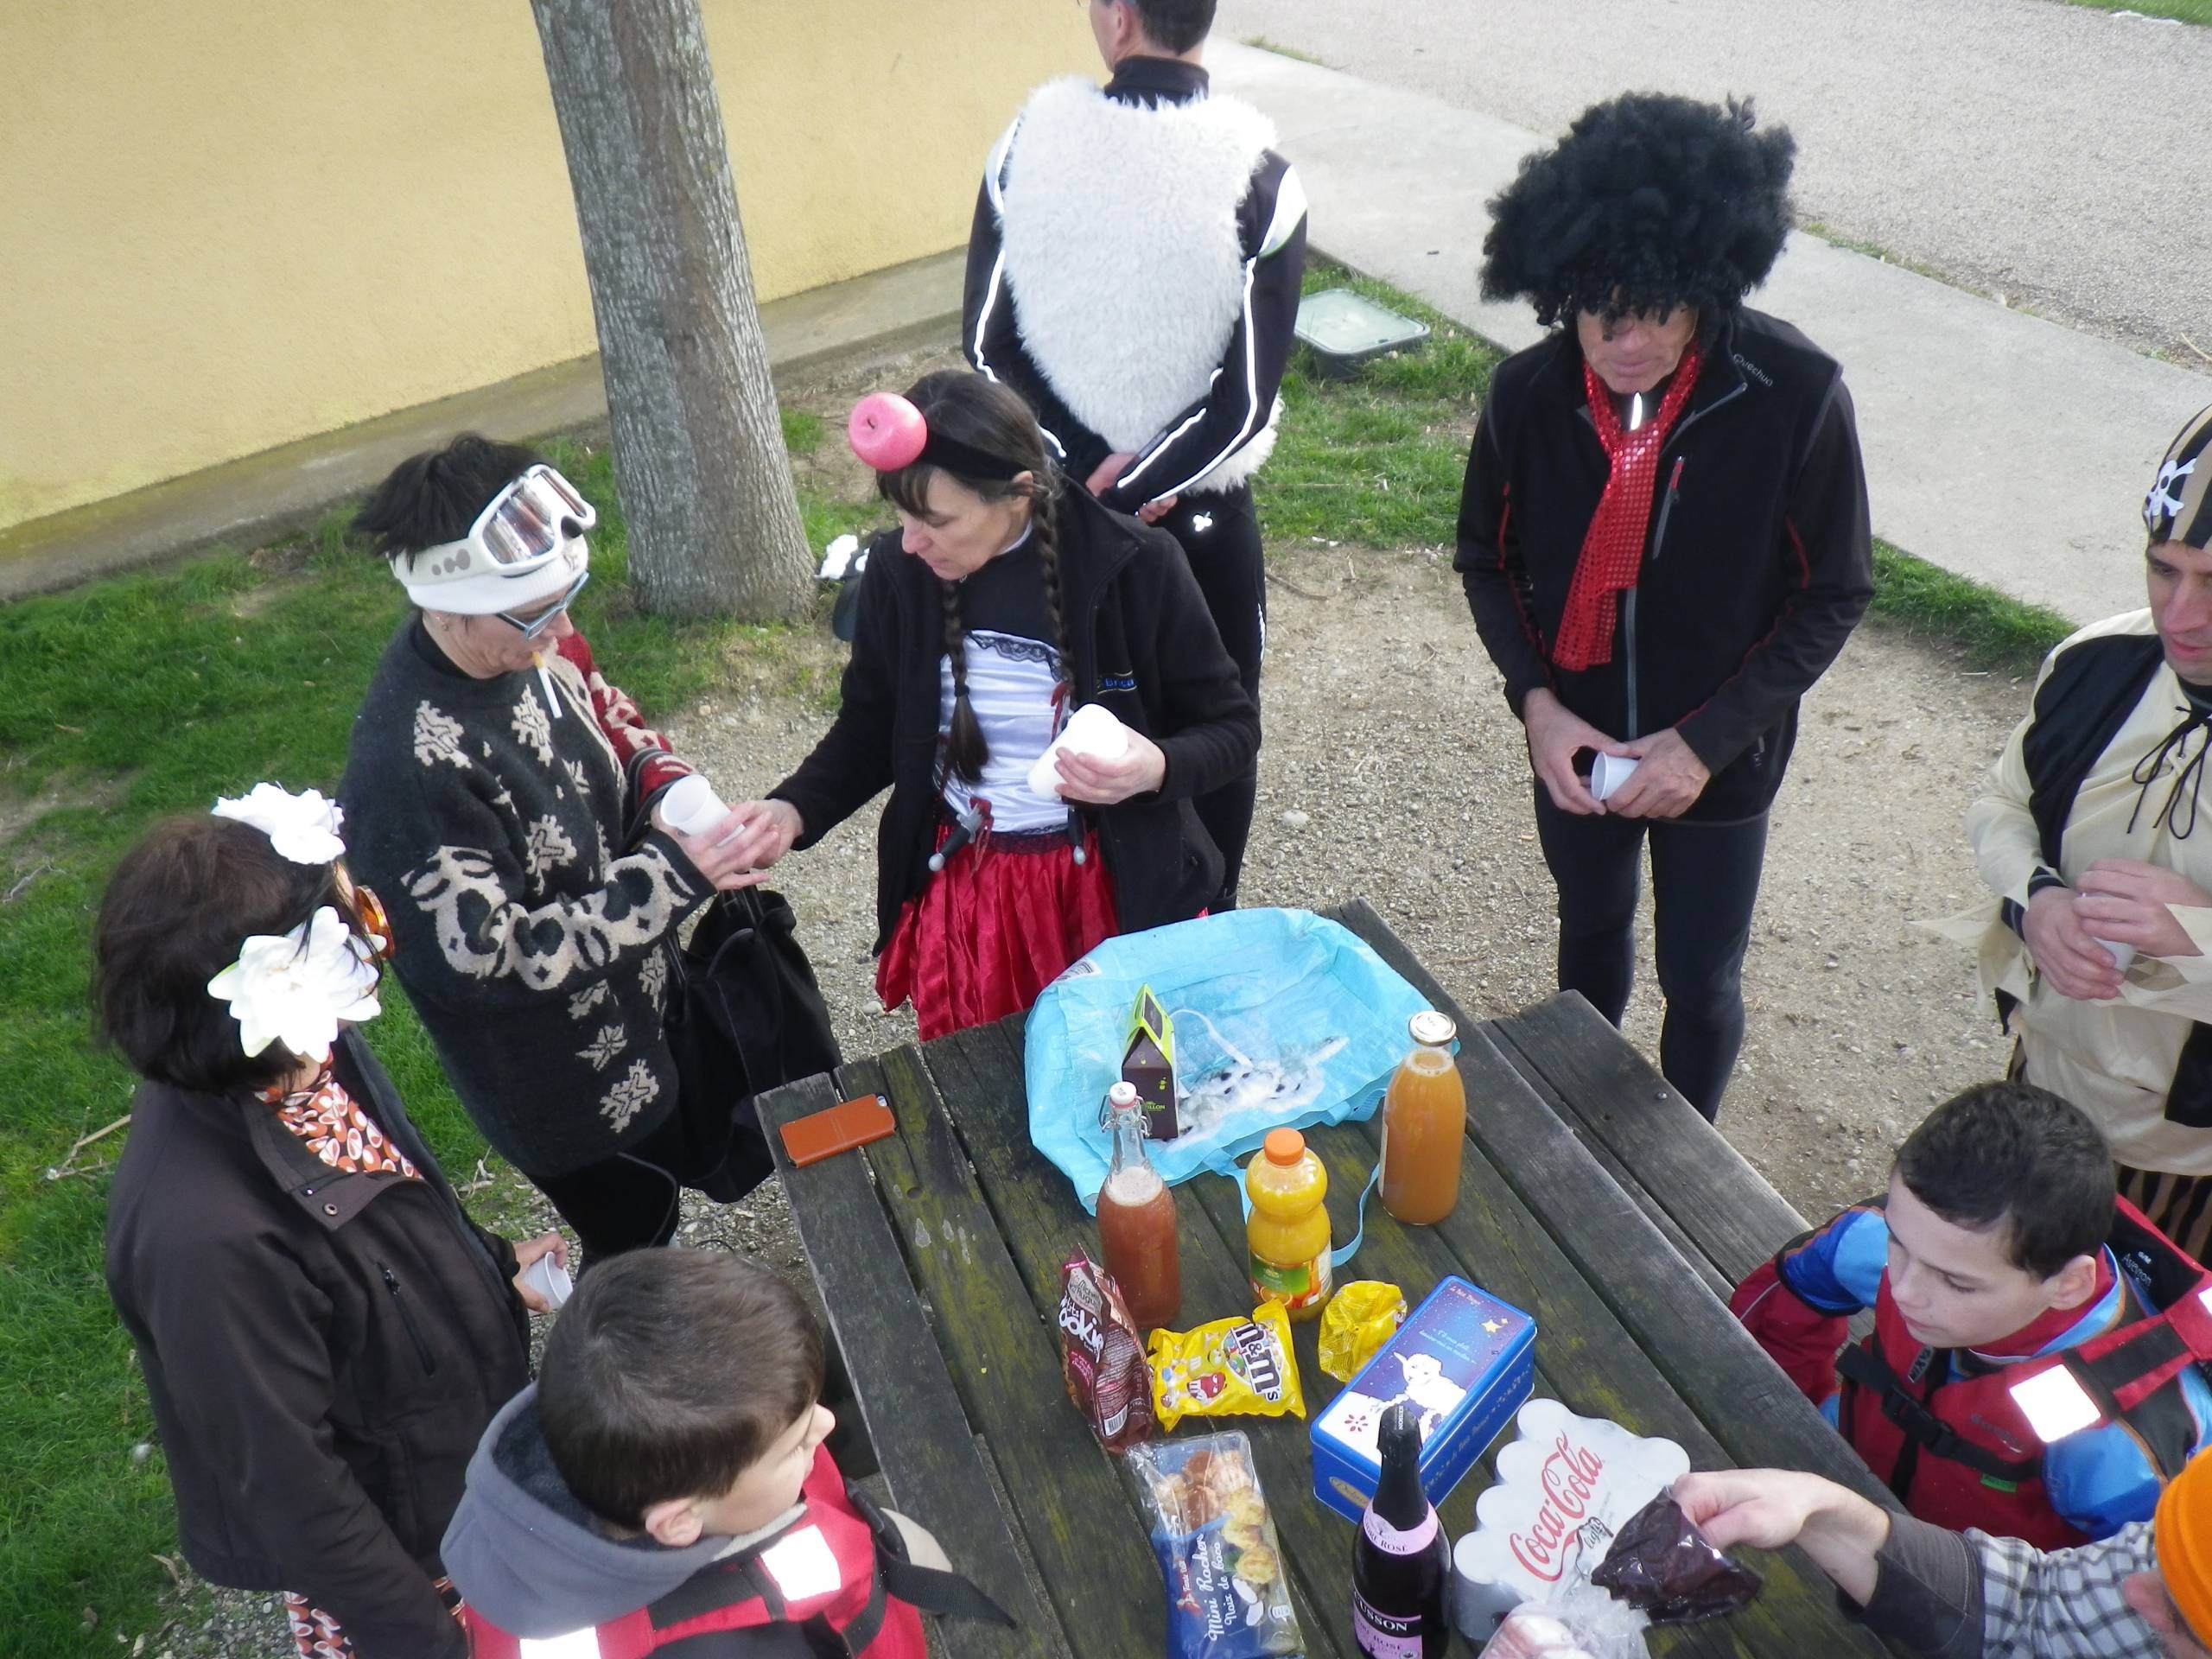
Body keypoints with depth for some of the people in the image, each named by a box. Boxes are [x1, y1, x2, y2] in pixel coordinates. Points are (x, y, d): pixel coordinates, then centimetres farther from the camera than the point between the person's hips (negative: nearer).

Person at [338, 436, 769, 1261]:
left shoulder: (530, 644, -13)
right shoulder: (410, 767, -36)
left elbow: (608, 715, 7)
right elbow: (491, 959, -31)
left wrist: (664, 785, -15)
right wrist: (674, 874, -33)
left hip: (648, 1000, 7)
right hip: (571, 1091, -7)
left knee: (738, 1151, 28)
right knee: (637, 1250, 18)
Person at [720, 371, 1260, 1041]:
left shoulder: (1134, 564, -16)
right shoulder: (896, 569, -7)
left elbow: (1232, 724, -5)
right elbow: (869, 729, 7)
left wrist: (1157, 768, -26)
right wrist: (793, 810, -10)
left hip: (1119, 888, -2)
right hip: (960, 894, 2)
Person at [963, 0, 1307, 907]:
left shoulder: (1030, 143, -8)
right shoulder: (1259, 178, -13)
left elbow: (987, 345, -8)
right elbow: (1246, 396, -17)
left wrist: (1086, 474, -8)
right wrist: (1131, 489, -11)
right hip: (1199, 516, -2)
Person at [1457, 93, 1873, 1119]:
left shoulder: (1797, 398, -22)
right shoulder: (1529, 395, -16)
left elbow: (1832, 596, -12)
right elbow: (1488, 562, -1)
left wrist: (1707, 739, -19)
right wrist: (1536, 701, -15)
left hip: (1721, 760, -2)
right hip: (1576, 745, 3)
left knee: (1700, 984, 11)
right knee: (1591, 931, 25)